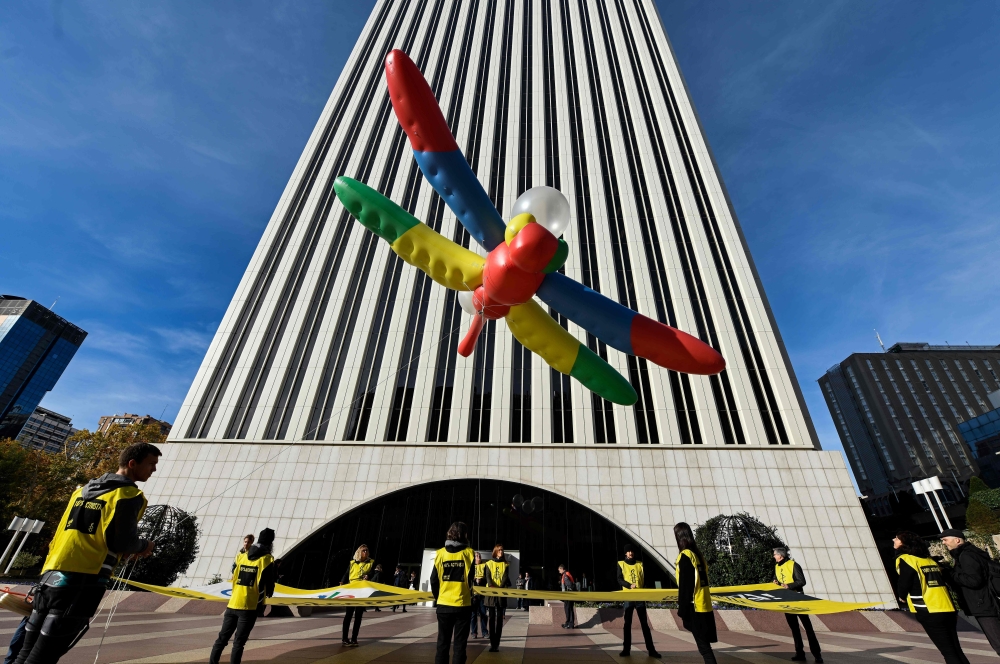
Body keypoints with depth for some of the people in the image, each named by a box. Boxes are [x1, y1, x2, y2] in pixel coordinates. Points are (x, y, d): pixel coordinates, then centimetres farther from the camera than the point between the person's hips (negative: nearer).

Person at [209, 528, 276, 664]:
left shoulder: (241, 556, 6)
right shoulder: (266, 559, -10)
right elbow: (269, 586, -7)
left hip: (233, 604, 5)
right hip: (249, 607, -5)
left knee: (222, 638, 17)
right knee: (238, 642, 3)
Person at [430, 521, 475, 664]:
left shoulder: (440, 553, -3)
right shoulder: (468, 553, -7)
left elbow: (434, 580, 1)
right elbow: (471, 580, -5)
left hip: (443, 605, 2)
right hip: (463, 605, -2)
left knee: (442, 643, 14)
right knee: (459, 644, 7)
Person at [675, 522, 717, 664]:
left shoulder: (685, 556, -15)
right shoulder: (698, 554, 10)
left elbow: (685, 587, -17)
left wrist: (682, 610, -10)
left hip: (695, 608, -8)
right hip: (705, 606, 8)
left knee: (703, 647, -3)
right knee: (705, 645, 16)